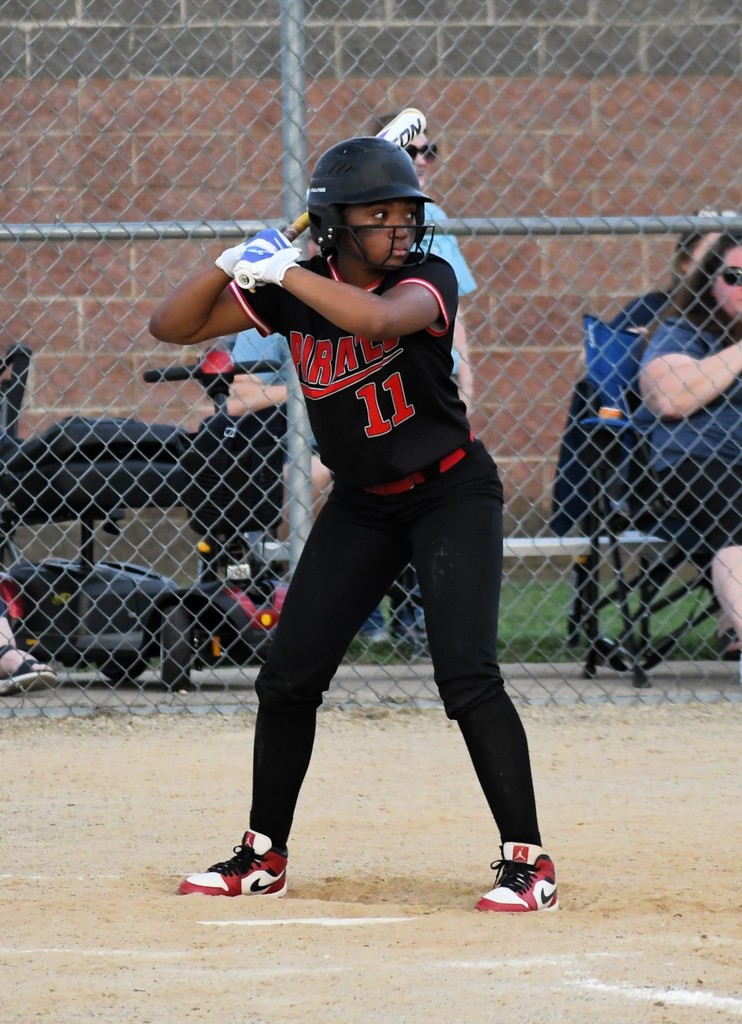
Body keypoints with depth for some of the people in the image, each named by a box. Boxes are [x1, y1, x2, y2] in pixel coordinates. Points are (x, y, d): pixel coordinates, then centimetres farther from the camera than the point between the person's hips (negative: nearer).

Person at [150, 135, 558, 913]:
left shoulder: (426, 280, -17)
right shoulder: (291, 290, -5)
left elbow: (377, 318, -41)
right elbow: (171, 326, -5)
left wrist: (284, 270, -34)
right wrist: (232, 264, -20)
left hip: (452, 494, -5)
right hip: (360, 505, 5)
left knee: (467, 675, -19)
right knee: (288, 677, 4)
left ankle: (528, 863, -14)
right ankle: (263, 857, 21)